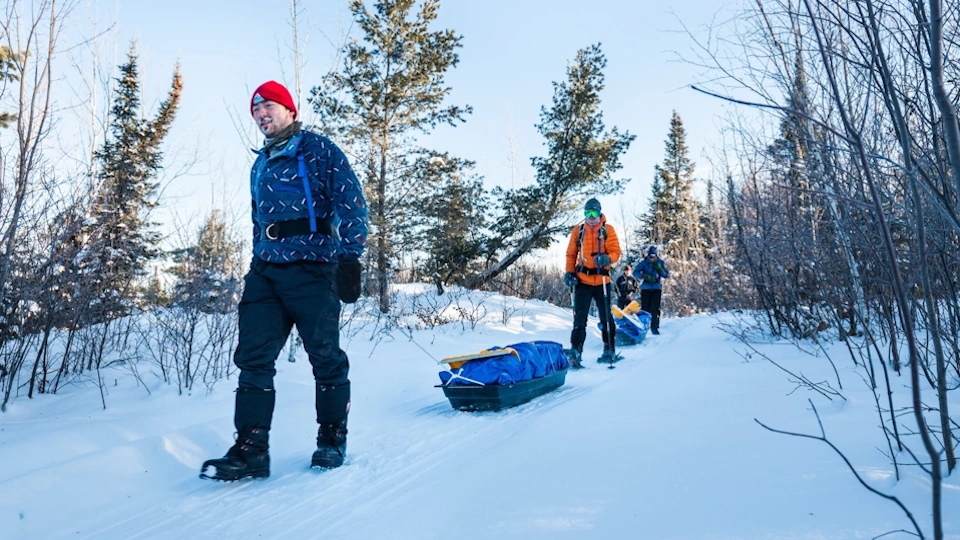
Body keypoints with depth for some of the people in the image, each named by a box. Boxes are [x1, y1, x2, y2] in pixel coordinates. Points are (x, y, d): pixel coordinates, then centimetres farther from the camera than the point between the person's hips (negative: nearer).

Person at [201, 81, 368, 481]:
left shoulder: (319, 150, 1)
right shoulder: (260, 166, 24)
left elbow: (351, 204, -8)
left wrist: (349, 256, -16)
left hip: (311, 268, -6)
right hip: (265, 271, 7)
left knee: (326, 357, 0)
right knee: (253, 358, -2)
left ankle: (332, 440, 15)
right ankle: (250, 450, 3)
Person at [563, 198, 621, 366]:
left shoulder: (607, 229, 1)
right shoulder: (578, 230, 6)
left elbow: (615, 251, -4)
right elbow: (571, 253, 11)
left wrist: (607, 258, -25)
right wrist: (569, 272, 0)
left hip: (602, 280, -1)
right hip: (582, 280, 1)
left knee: (606, 317, 8)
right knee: (579, 317, -4)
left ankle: (609, 350, 19)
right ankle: (575, 351, -6)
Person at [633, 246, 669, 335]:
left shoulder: (661, 263, 1)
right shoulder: (643, 263, -5)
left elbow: (666, 275, -1)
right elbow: (635, 272, -10)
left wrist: (659, 269, -19)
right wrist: (645, 276, -24)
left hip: (656, 288, 1)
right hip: (645, 288, -1)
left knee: (655, 309, -6)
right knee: (645, 308, -3)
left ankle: (655, 328, -1)